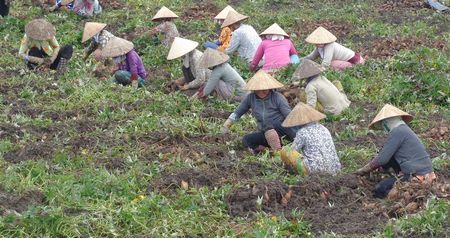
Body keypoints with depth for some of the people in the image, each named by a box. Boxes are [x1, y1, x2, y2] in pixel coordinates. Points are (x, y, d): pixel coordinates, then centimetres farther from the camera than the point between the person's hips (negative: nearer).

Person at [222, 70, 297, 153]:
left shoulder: (278, 97, -11)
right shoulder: (250, 98, 0)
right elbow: (237, 113, 12)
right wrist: (227, 123, -3)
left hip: (283, 130, -4)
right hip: (266, 134, 4)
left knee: (267, 123, -35)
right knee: (246, 140, -21)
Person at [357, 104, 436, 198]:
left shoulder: (397, 131, -13)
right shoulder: (405, 130, 16)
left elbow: (382, 159, -13)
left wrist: (364, 170, -1)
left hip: (418, 178, -9)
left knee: (380, 190, -9)